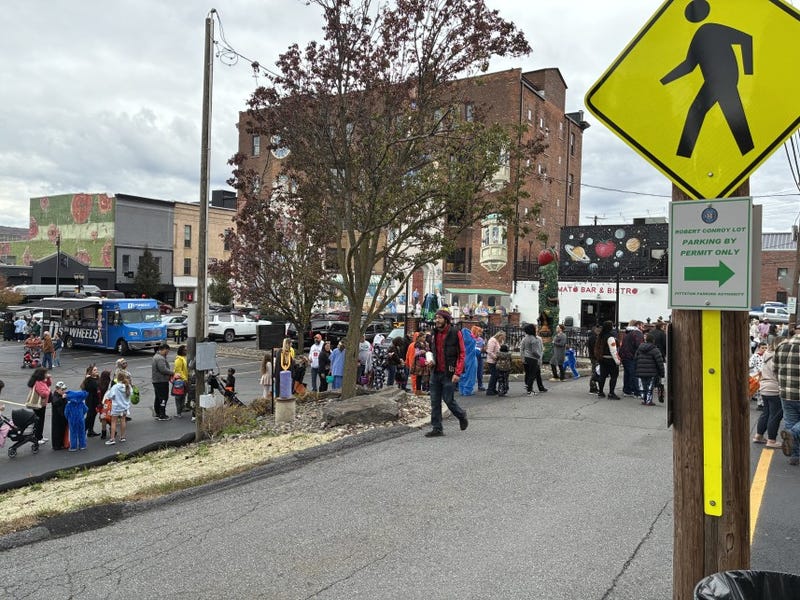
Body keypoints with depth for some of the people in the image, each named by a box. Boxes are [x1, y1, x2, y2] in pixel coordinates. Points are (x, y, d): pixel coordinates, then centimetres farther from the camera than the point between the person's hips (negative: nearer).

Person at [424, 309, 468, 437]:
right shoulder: (434, 334, 11)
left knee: (448, 400, 0)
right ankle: (437, 428, 12)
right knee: (435, 401, 5)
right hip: (436, 372, 6)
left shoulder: (455, 333, -8)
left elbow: (462, 354, -10)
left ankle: (461, 415, 28)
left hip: (448, 373, -6)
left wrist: (457, 373, -17)